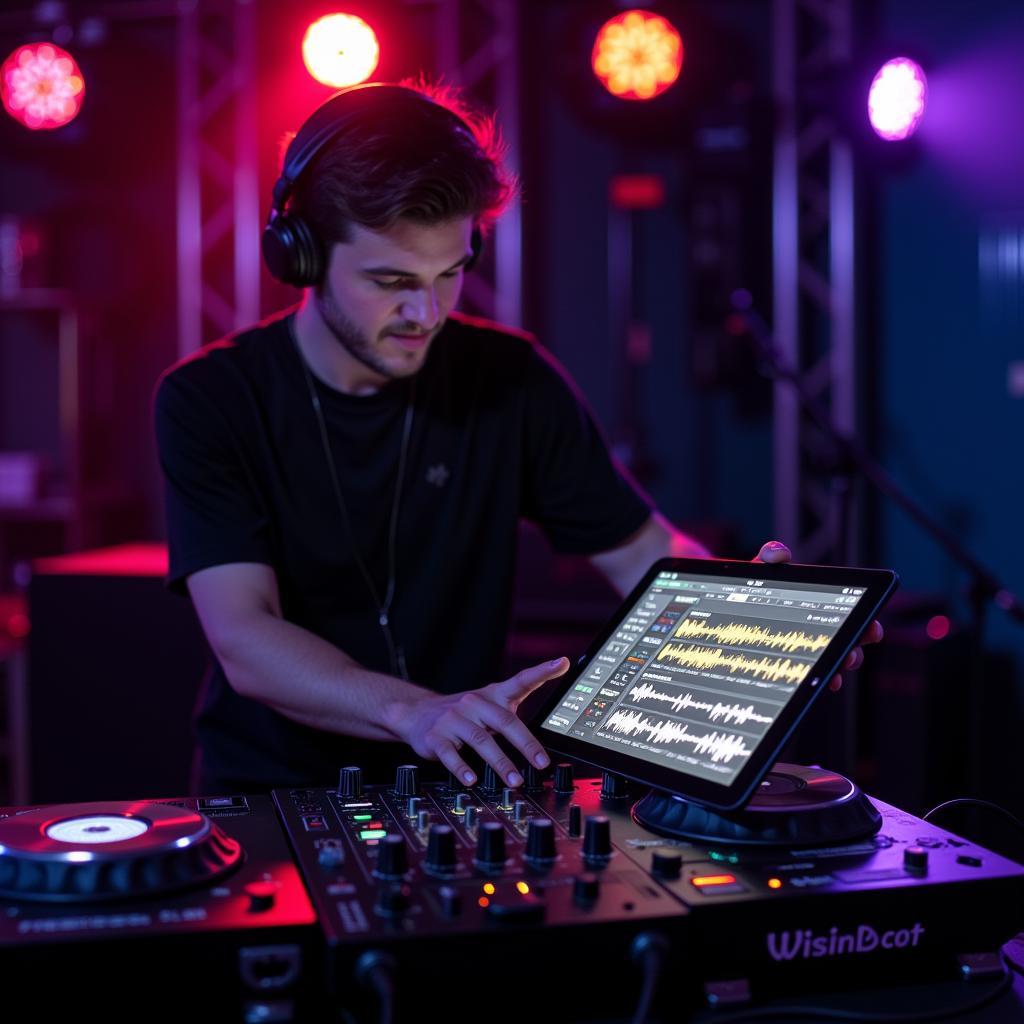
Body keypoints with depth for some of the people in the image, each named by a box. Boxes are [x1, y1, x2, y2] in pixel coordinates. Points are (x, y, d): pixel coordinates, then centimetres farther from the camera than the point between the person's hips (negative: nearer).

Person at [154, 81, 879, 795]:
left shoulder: (511, 380, 0)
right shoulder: (209, 401, -7)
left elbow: (642, 551, 5)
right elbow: (243, 640, -17)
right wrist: (412, 710, -34)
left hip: (459, 792, 3)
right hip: (266, 793, -2)